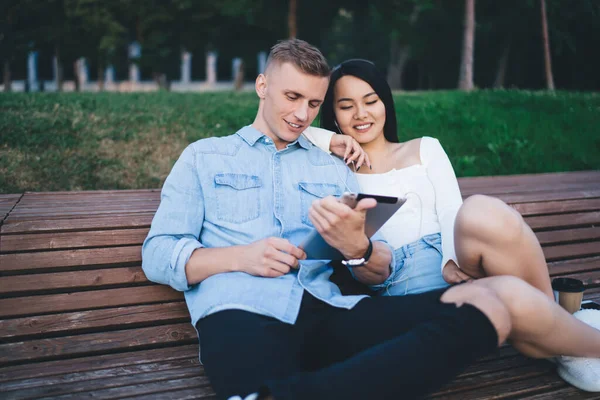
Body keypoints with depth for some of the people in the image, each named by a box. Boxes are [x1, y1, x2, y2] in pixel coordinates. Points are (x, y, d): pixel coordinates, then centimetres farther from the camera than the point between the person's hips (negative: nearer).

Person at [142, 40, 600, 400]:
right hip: (242, 315, -3)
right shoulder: (203, 157, 18)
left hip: (328, 312, 3)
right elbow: (157, 254, 8)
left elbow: (381, 273, 16)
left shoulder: (334, 170, 24)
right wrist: (239, 257, -10)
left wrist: (358, 249, -9)